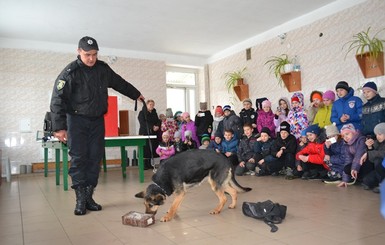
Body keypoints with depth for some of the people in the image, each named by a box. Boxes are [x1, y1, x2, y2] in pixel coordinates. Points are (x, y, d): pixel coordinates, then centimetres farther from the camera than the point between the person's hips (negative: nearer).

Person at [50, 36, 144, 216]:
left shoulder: (103, 69, 3)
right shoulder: (70, 72, -14)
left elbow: (120, 83, 20)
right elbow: (57, 100, -17)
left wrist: (136, 94, 32)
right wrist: (59, 127, -24)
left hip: (97, 120, 5)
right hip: (77, 121, -4)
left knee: (95, 158, 3)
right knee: (78, 158, -7)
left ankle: (89, 196, 12)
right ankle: (80, 199, 0)